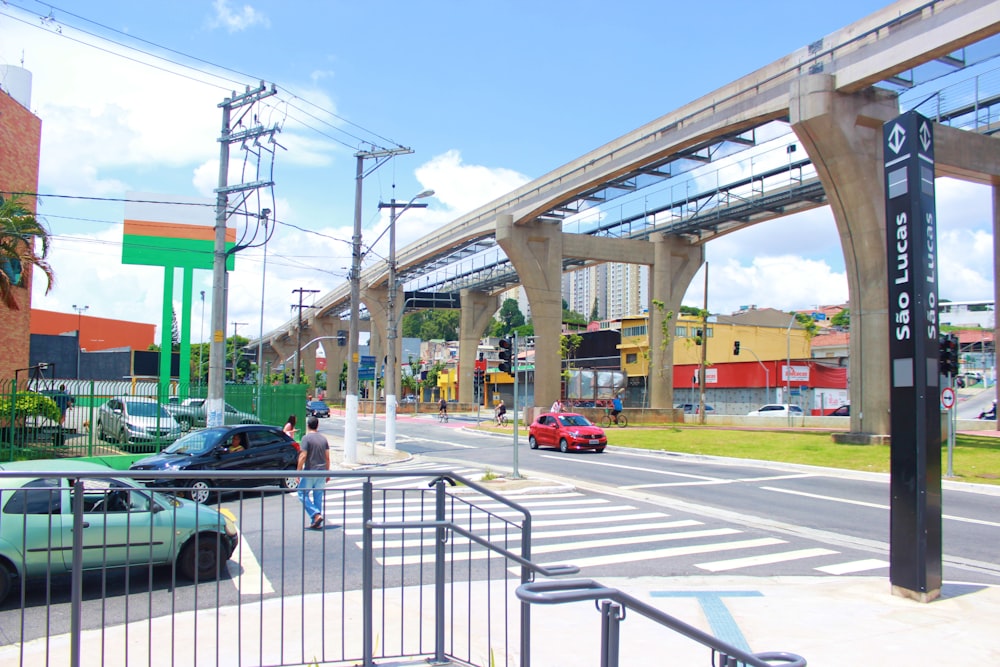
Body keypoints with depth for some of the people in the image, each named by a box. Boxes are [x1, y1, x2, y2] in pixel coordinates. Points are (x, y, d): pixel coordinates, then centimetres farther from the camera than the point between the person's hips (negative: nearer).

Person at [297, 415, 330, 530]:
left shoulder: (306, 438, -10)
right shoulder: (323, 438, 8)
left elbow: (303, 456, -15)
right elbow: (327, 457, 10)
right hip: (321, 472, 6)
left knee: (303, 494, 6)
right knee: (318, 497, 11)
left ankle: (316, 515, -10)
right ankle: (317, 523, 12)